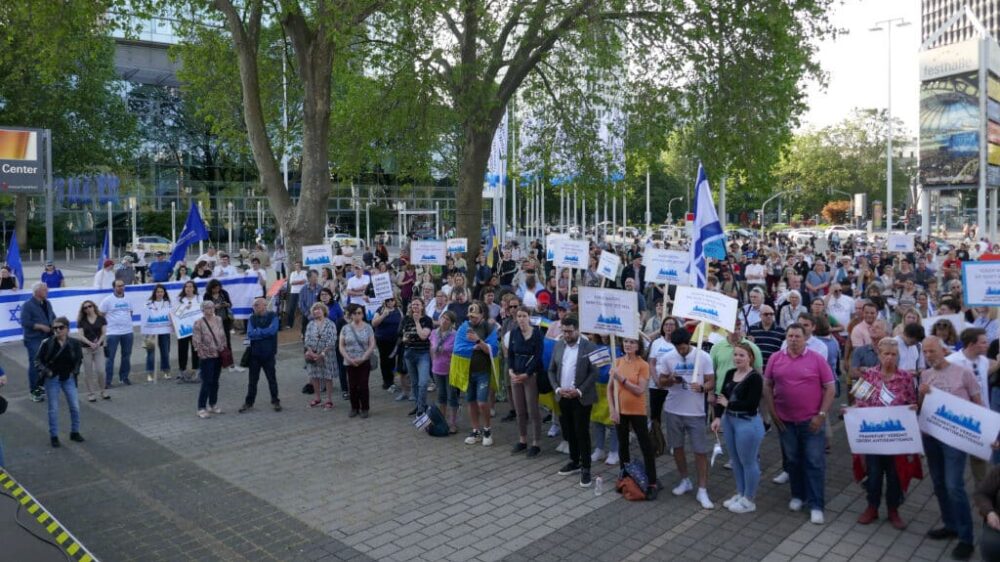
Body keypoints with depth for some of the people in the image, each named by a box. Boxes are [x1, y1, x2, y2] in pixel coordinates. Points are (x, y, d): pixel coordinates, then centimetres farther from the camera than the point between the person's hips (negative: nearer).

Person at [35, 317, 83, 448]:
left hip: (68, 378, 2)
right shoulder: (47, 343, -15)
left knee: (75, 406, 6)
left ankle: (74, 432, 24)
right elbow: (37, 360, -3)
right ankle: (53, 436, 19)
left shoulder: (74, 343, -8)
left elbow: (79, 358, 9)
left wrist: (75, 371, 0)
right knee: (53, 409, 6)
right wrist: (46, 371, -14)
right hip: (52, 379, -2)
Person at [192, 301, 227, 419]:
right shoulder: (199, 323, -10)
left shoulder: (218, 320, 6)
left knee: (215, 382, 13)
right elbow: (196, 341, -12)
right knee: (207, 383, -5)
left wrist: (225, 349, 9)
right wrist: (202, 353, -16)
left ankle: (213, 405, 26)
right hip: (207, 357, -5)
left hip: (219, 355, 5)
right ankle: (201, 408, 3)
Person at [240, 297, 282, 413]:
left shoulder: (273, 317, -6)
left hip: (268, 353, -3)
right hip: (254, 353, 3)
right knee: (252, 379, 9)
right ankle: (249, 402, 18)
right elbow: (250, 334, -8)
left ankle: (275, 401, 21)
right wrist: (264, 333, -14)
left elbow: (272, 331, -21)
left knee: (272, 378, 9)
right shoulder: (252, 318, 4)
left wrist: (257, 331, -10)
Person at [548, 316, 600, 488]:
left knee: (582, 433, -2)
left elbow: (594, 373, -11)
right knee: (568, 432, 13)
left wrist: (579, 391, -18)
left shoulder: (589, 347, -9)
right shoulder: (558, 346, 7)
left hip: (581, 398, -5)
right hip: (563, 397, 5)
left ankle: (585, 468, 7)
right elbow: (551, 370, 9)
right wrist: (557, 389, -6)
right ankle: (574, 461, 29)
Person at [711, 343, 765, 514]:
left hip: (748, 423, -7)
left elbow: (751, 404, -22)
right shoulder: (730, 373, 6)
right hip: (729, 420, 8)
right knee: (735, 460, 18)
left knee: (748, 462, 5)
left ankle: (749, 500, 18)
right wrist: (718, 417, -7)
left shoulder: (755, 377, -16)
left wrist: (728, 404, -14)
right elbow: (721, 396, 5)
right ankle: (740, 494, 33)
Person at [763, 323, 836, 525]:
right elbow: (767, 386, 7)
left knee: (815, 462, 0)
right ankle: (798, 495, 30)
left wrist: (821, 415, -9)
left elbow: (829, 388, -3)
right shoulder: (775, 359, 1)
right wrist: (772, 412, 0)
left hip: (811, 421, -2)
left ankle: (816, 505, 7)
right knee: (792, 460, 14)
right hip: (785, 420, 2)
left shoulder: (818, 359, -5)